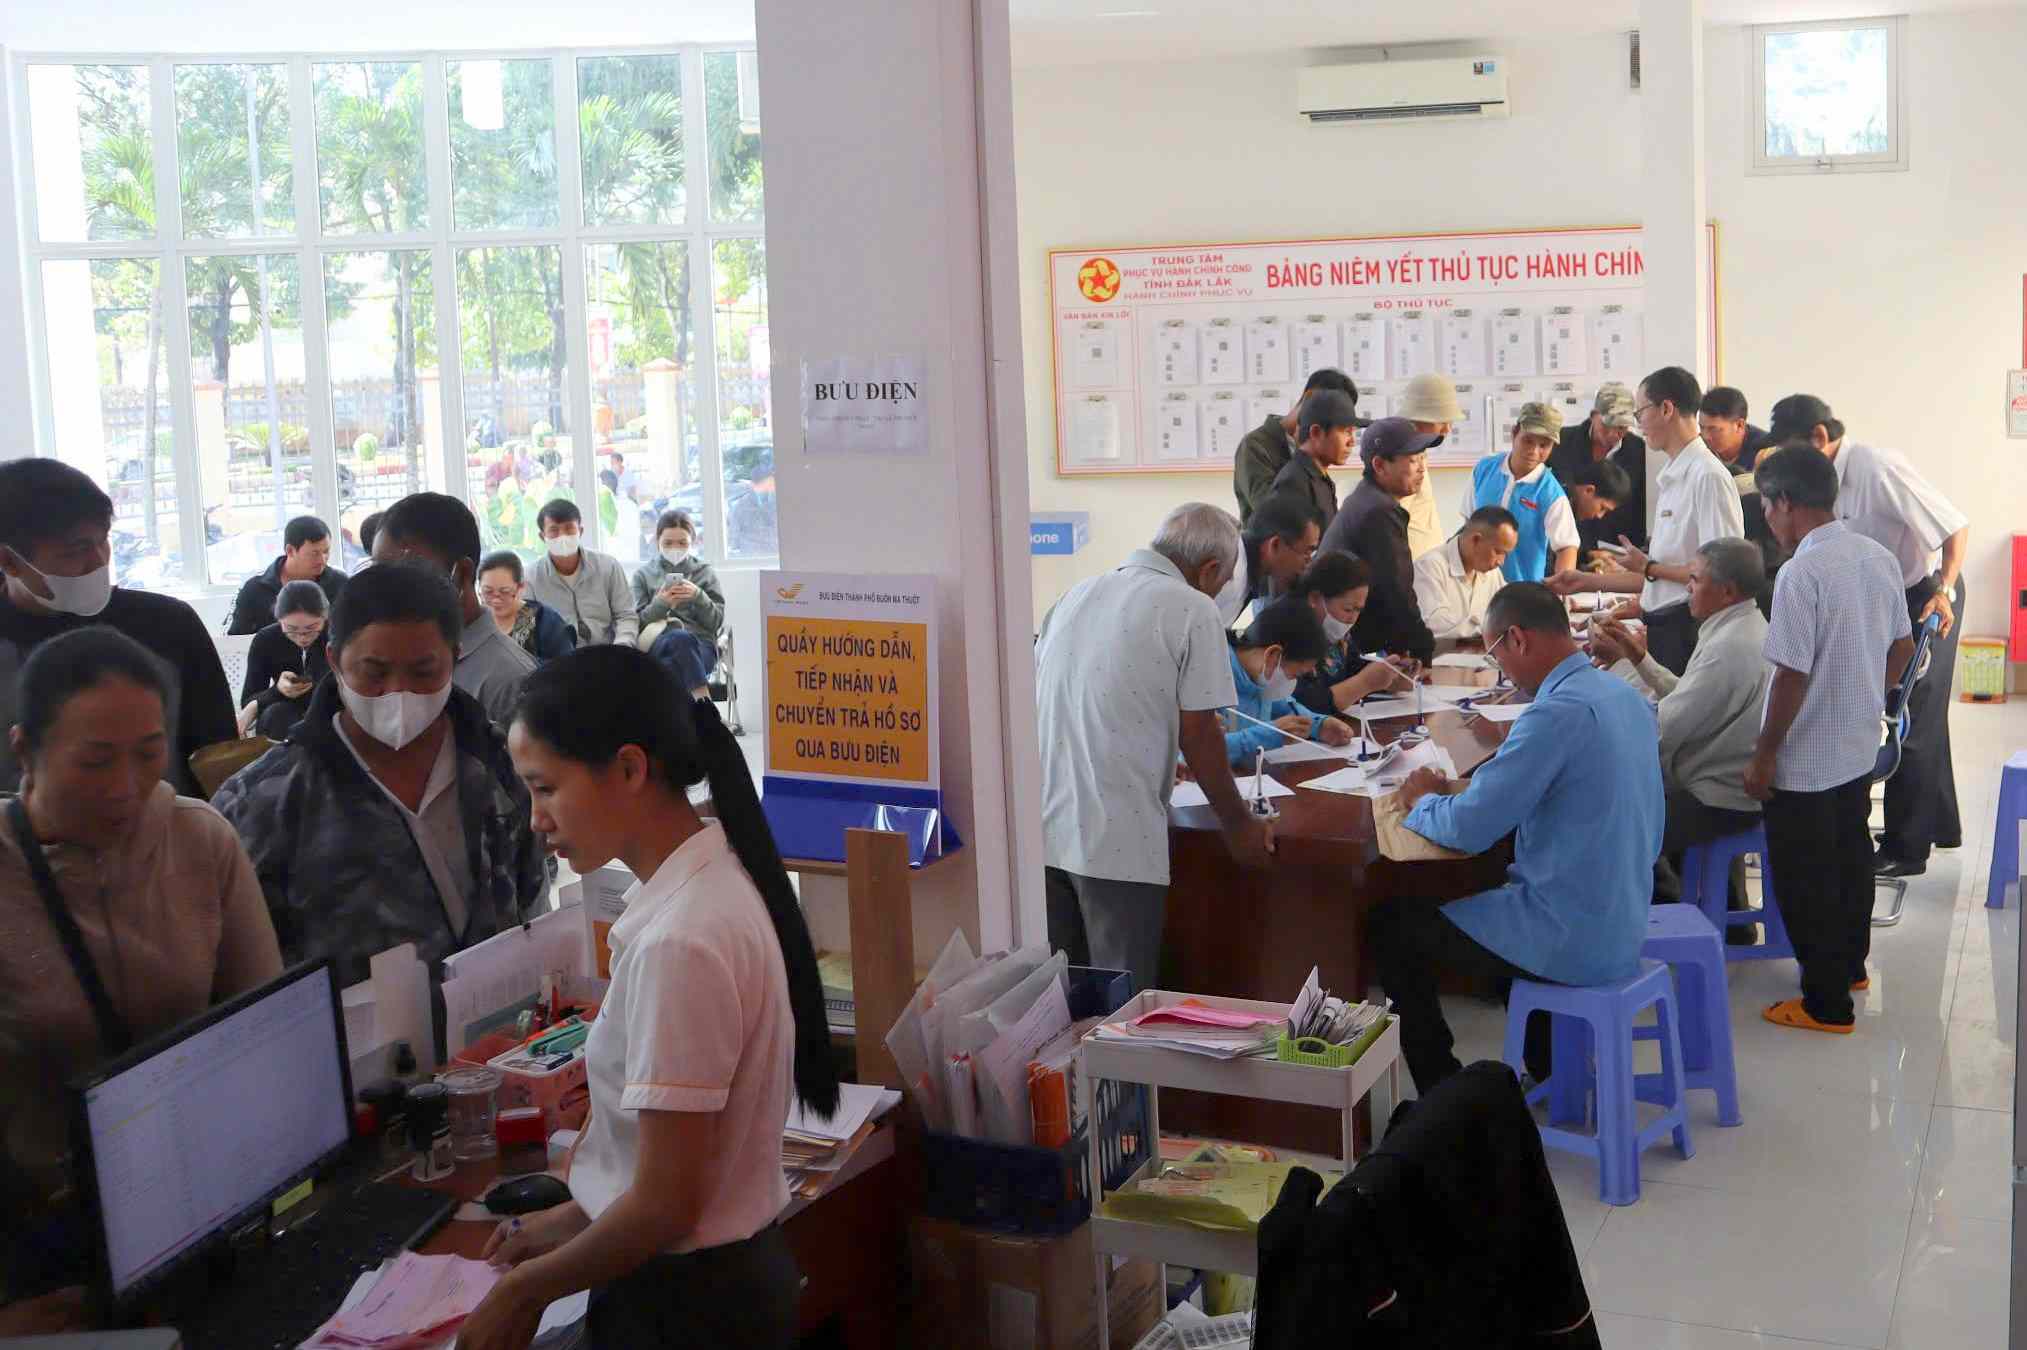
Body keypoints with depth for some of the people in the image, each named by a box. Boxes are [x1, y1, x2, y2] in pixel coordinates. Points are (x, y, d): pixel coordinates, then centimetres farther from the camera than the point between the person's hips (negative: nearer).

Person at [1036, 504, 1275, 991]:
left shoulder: (1076, 594, 13)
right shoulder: (1193, 609, -6)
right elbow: (1197, 736, -7)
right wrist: (1238, 825, 6)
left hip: (1043, 828, 6)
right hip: (1116, 840, -6)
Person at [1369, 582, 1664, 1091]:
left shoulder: (1559, 712, -25)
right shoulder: (1624, 697, 4)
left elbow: (1469, 829, -22)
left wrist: (1422, 802, -1)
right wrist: (1462, 790, 8)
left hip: (1575, 943, -9)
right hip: (1622, 924, 9)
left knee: (1390, 926, 5)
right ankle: (1550, 1064, 37)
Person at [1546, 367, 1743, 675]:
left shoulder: (1708, 476, -13)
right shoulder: (1669, 479, 15)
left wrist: (1649, 567, -10)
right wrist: (1586, 581, 19)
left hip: (1689, 627, -8)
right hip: (1662, 627, 8)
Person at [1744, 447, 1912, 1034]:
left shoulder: (1802, 574, -24)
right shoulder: (1879, 558, 1)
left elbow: (1793, 676, -24)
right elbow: (1902, 648, 10)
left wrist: (1764, 755, -15)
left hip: (1805, 763, -8)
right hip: (1860, 749, 8)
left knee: (1806, 881, 4)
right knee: (1850, 860, 23)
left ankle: (1827, 1004, 12)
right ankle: (1850, 965, 40)